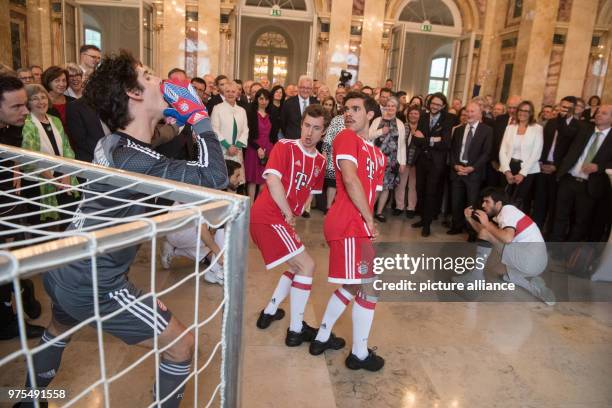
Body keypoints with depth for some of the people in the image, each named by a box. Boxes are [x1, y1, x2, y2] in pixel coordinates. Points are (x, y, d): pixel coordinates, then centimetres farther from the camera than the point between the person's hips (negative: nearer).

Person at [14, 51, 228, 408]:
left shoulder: (114, 142, 2)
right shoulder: (136, 158, -27)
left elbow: (173, 154, 19)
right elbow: (215, 177, -37)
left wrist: (182, 122, 2)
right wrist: (199, 116, -23)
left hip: (65, 269, 10)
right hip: (94, 285, -10)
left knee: (60, 329, 40)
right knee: (181, 344, 1)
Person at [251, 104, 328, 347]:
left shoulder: (320, 161, 12)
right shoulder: (285, 147, -9)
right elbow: (272, 180, -18)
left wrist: (294, 216, 10)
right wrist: (289, 213, -12)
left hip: (281, 219, 9)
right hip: (268, 216, -9)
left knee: (298, 267, 19)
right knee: (307, 266, -9)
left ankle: (269, 312, 30)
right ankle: (296, 329, 0)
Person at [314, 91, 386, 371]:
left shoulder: (377, 154, 19)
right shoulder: (347, 137, -6)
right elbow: (350, 180, -17)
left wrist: (368, 221, 2)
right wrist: (369, 220, -11)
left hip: (356, 225, 9)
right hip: (348, 225, -9)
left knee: (352, 285, 20)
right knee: (367, 288, -1)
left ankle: (322, 337, 33)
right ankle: (360, 353, 16)